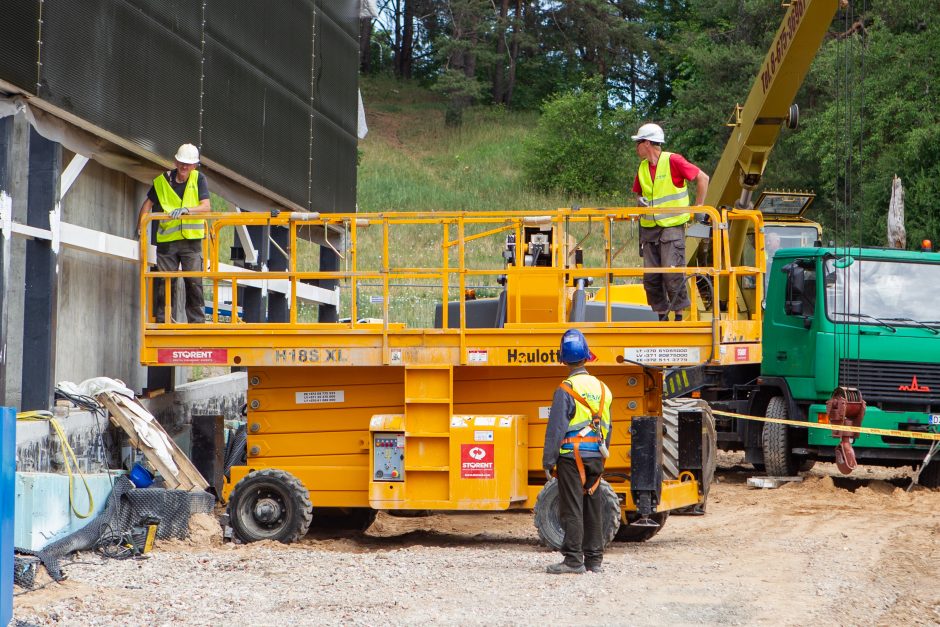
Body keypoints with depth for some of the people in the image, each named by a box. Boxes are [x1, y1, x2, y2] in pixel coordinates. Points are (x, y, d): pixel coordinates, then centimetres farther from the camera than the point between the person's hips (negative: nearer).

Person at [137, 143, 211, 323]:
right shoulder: (162, 181, 4)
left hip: (191, 240, -1)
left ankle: (197, 321, 1)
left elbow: (206, 207, -9)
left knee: (194, 282, -5)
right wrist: (140, 229, 5)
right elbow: (147, 205, 14)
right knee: (163, 282, 1)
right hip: (166, 240, 1)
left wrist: (186, 210, -25)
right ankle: (161, 321, 7)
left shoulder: (199, 179, 2)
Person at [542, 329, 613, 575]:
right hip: (596, 456, 6)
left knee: (572, 509, -4)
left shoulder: (566, 390, -12)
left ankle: (574, 559, -5)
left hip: (572, 455, -6)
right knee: (593, 508, 10)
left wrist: (548, 462, -8)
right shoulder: (602, 388, 9)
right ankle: (594, 559, 14)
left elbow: (556, 428, -13)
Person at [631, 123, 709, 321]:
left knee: (672, 274, -13)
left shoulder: (673, 160, -9)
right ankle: (662, 316, 13)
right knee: (651, 277, 4)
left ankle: (680, 315, -4)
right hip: (649, 228, 7)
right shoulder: (643, 167, 11)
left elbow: (703, 178, -6)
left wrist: (698, 207, -5)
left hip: (672, 226, -7)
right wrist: (641, 202, 3)